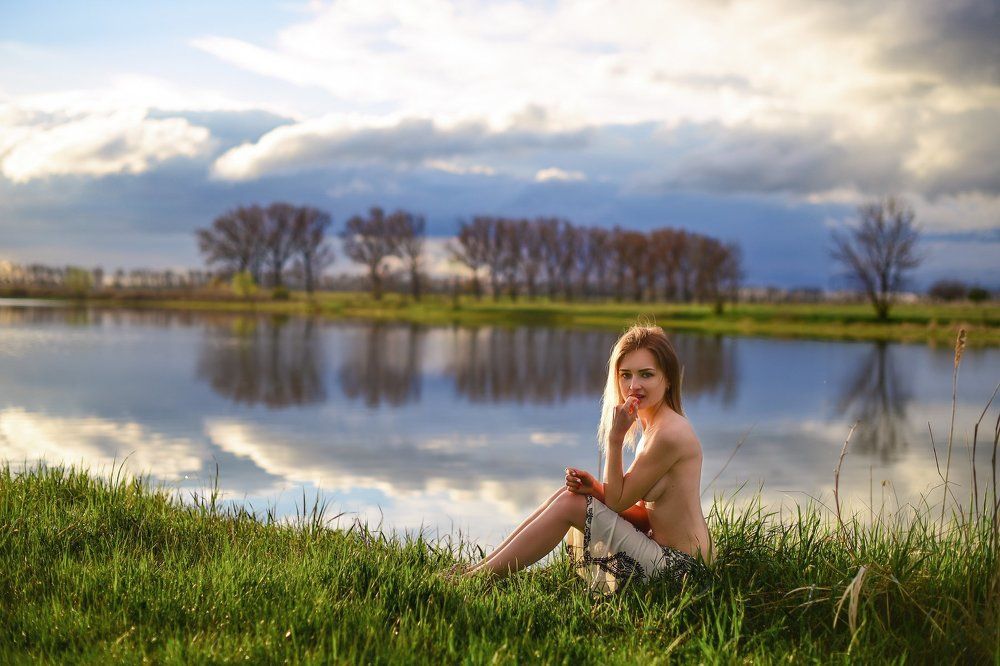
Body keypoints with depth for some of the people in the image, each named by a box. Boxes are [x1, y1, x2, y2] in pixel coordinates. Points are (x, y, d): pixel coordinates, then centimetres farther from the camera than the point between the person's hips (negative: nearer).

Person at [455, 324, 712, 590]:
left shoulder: (669, 433, -21)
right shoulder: (657, 425, 11)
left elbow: (618, 501, -13)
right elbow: (643, 508, 9)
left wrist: (615, 438, -15)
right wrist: (594, 487, -7)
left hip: (677, 566, -9)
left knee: (568, 504, -9)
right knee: (571, 492, 7)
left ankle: (480, 575, 2)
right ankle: (483, 565, 11)